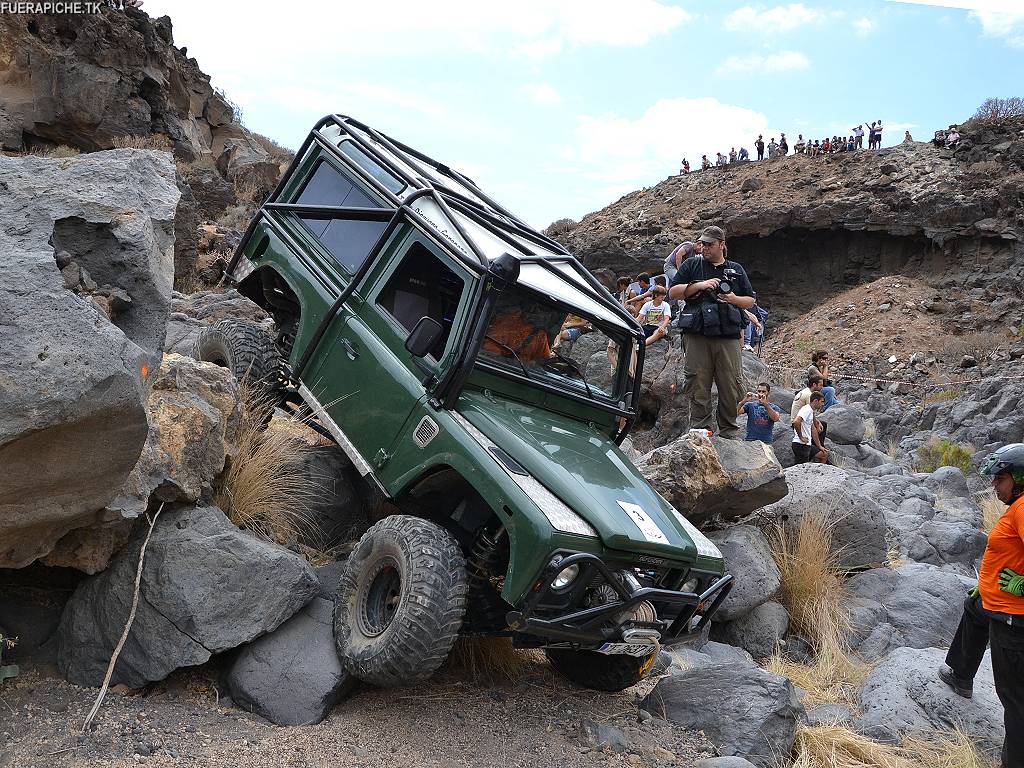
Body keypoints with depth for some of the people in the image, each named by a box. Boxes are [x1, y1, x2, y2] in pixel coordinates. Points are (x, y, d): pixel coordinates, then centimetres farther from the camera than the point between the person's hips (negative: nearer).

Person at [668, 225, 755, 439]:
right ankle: (700, 430, 4)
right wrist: (698, 285, -6)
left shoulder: (736, 270, 19)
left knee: (731, 387, -1)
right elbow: (672, 292, 8)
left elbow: (750, 301, 20)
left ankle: (729, 432, 9)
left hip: (728, 337, 1)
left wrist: (735, 299, -2)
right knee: (697, 386, -3)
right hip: (697, 335, -1)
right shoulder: (692, 264, 14)